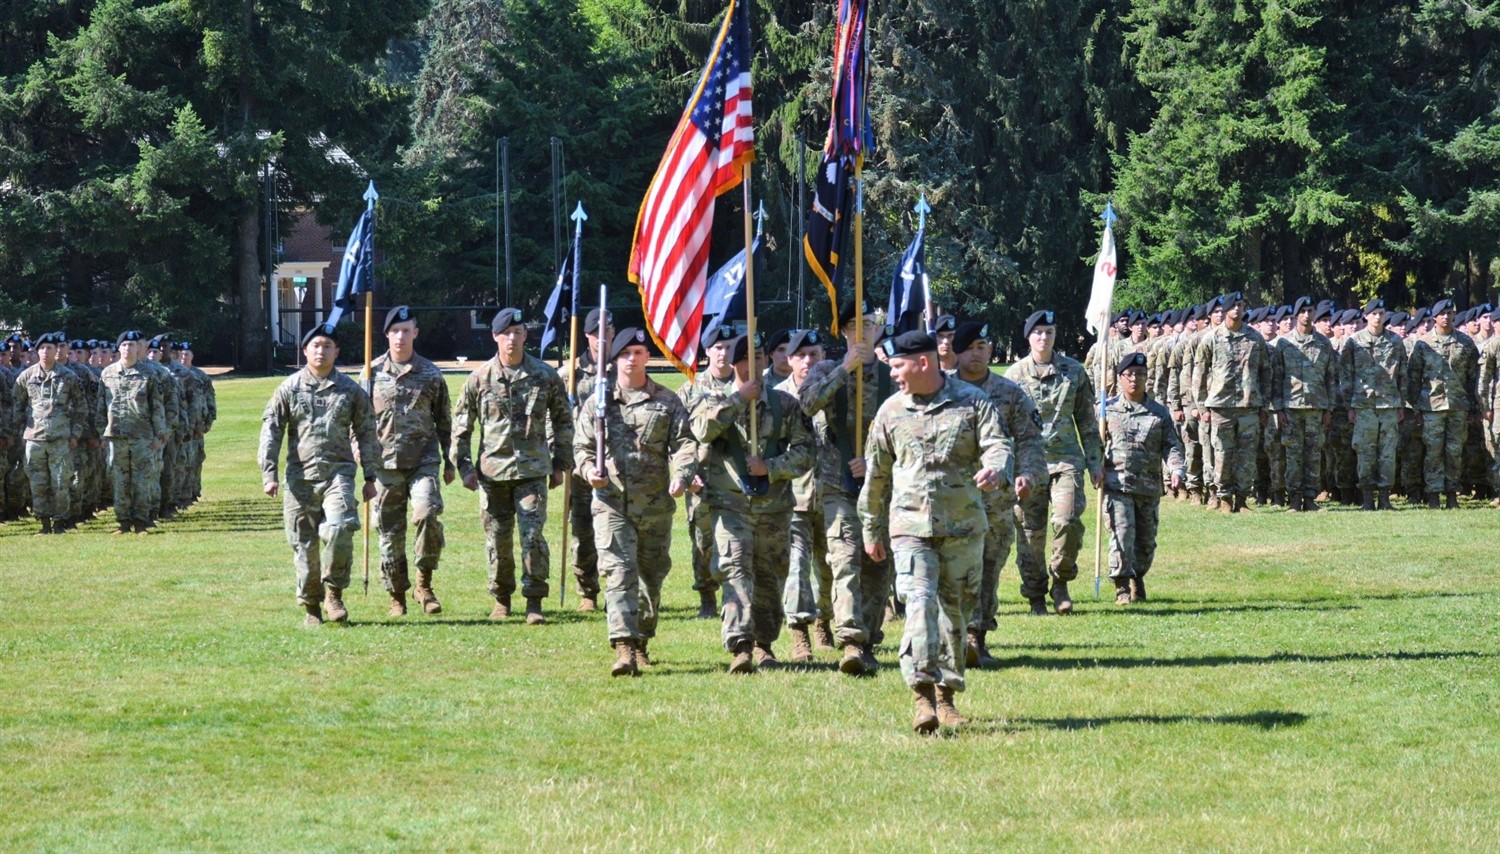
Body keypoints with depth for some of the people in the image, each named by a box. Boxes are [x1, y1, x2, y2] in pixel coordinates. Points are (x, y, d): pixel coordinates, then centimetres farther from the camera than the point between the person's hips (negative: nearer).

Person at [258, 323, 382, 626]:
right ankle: (311, 606, 13)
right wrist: (269, 474, -4)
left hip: (338, 472, -1)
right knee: (304, 544, 2)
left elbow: (367, 435, 13)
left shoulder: (351, 390, 9)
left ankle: (333, 592, -5)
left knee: (339, 529, -22)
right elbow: (271, 431, 5)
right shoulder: (288, 389, 7)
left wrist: (370, 478, 8)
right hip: (300, 477, 1)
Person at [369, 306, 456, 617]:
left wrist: (449, 461, 12)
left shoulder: (431, 375, 6)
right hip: (385, 463, 1)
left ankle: (424, 583, -6)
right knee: (390, 532, 3)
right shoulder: (373, 373, 6)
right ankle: (397, 596, 14)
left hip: (423, 460, -1)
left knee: (428, 514, -22)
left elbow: (443, 421, 13)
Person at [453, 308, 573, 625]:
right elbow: (461, 425, 9)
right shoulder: (479, 378, 3)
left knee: (532, 535, -9)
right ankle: (501, 599, 21)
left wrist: (559, 464, 10)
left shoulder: (545, 375, 3)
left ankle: (535, 602, -4)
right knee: (497, 538, 7)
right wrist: (464, 466, 3)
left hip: (532, 470, -1)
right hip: (492, 470, 1)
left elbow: (563, 420, 12)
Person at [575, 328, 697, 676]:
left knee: (652, 576, 12)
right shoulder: (597, 403, 9)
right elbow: (581, 446, 11)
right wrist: (588, 469, -11)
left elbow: (685, 443, 2)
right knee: (619, 574, -15)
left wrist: (682, 475, -18)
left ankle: (642, 643, 31)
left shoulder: (667, 402, 7)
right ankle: (624, 650, -22)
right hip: (611, 503, -1)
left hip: (655, 504, 1)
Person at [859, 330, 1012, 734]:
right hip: (910, 525, 0)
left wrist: (995, 470, -31)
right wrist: (871, 530, 19)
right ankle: (922, 694, -22)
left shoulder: (972, 402, 2)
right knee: (920, 602, -17)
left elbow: (997, 444, -6)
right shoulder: (891, 411, 8)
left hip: (964, 525, 0)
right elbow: (876, 473, 16)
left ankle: (947, 696, 20)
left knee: (956, 610, 7)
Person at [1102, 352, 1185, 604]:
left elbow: (1171, 446, 4)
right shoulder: (1107, 410, 6)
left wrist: (1176, 470, -13)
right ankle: (1122, 586, -8)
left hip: (1149, 486, 2)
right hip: (1117, 485, -2)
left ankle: (1138, 578, 32)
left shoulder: (1159, 413, 9)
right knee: (1122, 533, -14)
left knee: (1146, 540, 10)